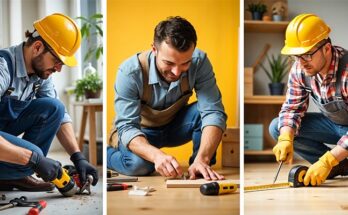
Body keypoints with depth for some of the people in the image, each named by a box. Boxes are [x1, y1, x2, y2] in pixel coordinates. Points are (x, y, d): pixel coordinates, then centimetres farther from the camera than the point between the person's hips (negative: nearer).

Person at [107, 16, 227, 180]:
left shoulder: (199, 62, -25)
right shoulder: (130, 72, -31)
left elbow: (213, 112, -31)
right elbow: (127, 126, -33)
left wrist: (202, 159, -48)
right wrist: (157, 155, -53)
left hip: (175, 126, 2)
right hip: (140, 131, -2)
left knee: (203, 111, -29)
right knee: (137, 164, -34)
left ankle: (202, 171, -8)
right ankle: (108, 153, 0)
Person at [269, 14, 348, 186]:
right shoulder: (299, 69, -13)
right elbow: (292, 108, -7)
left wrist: (326, 161, -40)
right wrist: (286, 139, -27)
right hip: (332, 123, 7)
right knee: (276, 128, -11)